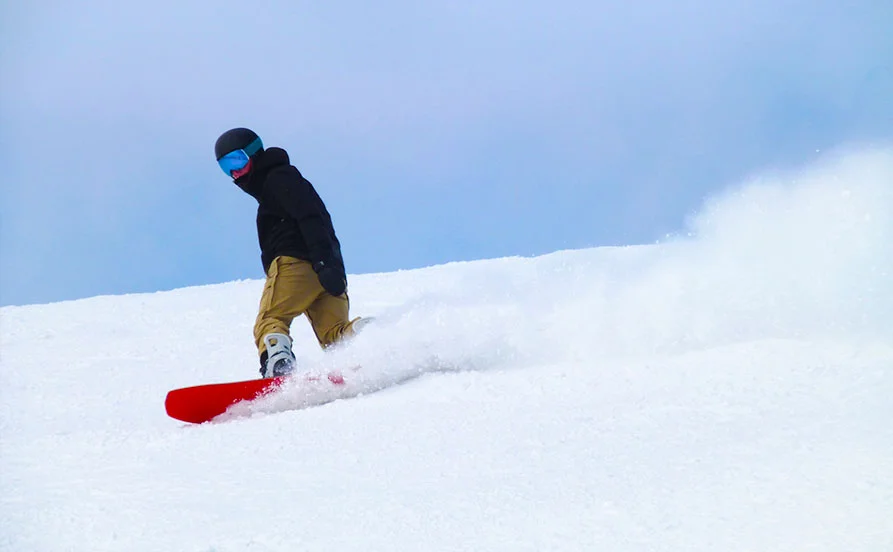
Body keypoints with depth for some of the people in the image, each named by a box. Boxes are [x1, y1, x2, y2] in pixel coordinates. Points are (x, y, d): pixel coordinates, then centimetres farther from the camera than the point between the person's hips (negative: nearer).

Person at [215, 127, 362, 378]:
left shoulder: (279, 178, 6)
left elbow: (310, 219, -11)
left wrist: (323, 263, -24)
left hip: (295, 262, -9)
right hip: (324, 271, 9)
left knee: (269, 321, -14)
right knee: (335, 332, -6)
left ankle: (278, 369, -39)